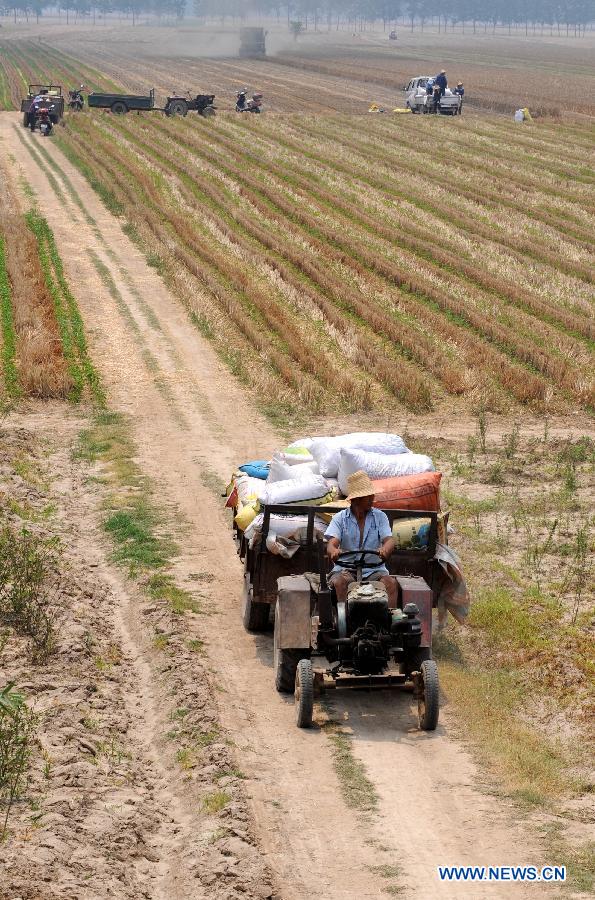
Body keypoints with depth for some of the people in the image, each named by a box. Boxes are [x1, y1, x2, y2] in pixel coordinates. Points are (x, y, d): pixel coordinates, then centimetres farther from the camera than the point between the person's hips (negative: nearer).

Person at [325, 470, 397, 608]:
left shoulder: (380, 517, 7)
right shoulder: (340, 518, 3)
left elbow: (389, 540, -7)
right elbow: (332, 543, -10)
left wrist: (384, 550, -35)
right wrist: (334, 551, -39)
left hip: (374, 569, 1)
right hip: (346, 569, -1)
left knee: (391, 583, -28)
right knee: (340, 582, -34)